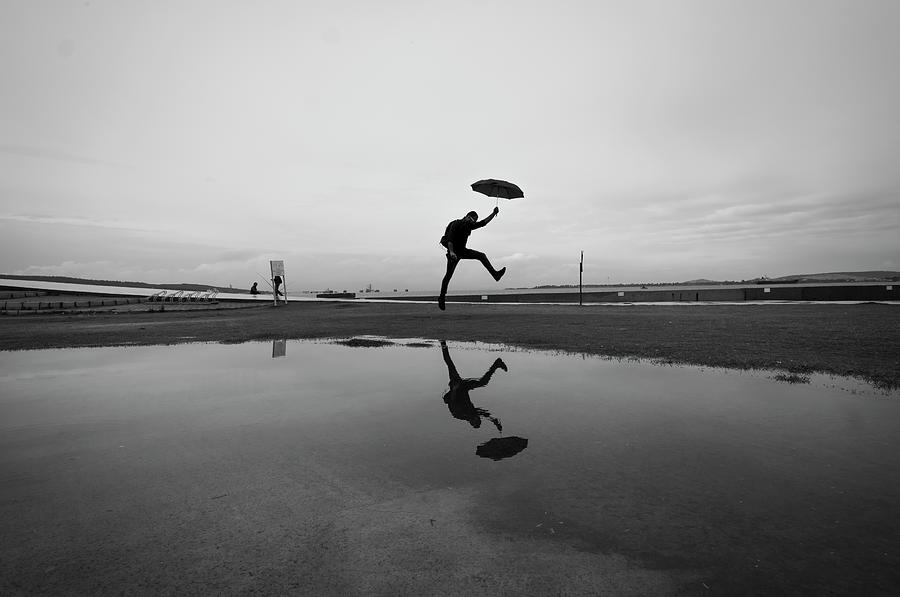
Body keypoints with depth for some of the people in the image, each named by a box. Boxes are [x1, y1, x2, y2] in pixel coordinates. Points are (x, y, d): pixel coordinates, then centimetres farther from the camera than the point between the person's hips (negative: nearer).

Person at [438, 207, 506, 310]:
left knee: (481, 256, -3)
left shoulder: (469, 226, 7)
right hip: (454, 252, -7)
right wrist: (451, 252, -38)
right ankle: (442, 297, 0)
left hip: (462, 250, 7)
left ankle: (495, 274, -6)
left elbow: (484, 222, 7)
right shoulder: (456, 224, -16)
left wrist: (494, 213, -2)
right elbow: (450, 238, -27)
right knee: (449, 275, -7)